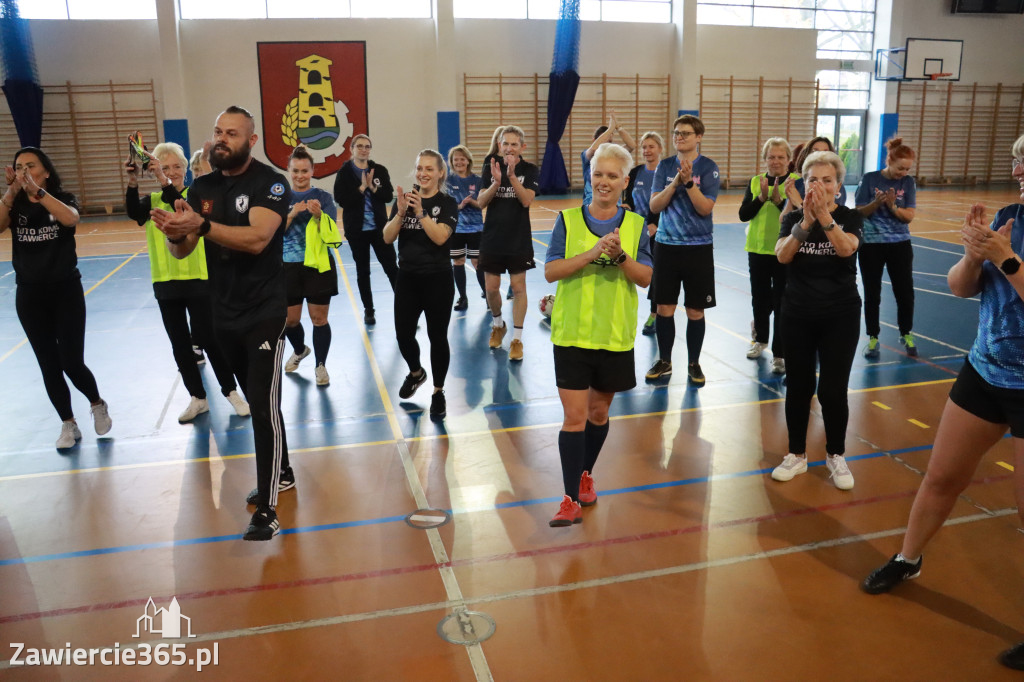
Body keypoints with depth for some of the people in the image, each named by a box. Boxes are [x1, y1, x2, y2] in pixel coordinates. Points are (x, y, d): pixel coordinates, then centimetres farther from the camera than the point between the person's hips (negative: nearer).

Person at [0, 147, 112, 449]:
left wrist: (37, 191, -37)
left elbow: (71, 219, -27)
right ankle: (68, 425, 20)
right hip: (29, 296, 3)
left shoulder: (63, 199, -3)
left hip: (66, 291, -3)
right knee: (49, 366, 6)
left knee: (72, 363, -7)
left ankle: (98, 405, 22)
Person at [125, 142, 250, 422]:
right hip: (165, 282, 4)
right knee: (179, 343, 9)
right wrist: (133, 183, -33)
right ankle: (198, 398, 21)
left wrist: (166, 183, -38)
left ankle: (231, 392, 14)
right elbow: (134, 213, -16)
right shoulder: (152, 201, 6)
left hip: (197, 279, -4)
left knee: (208, 338, -1)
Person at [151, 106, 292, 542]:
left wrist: (200, 224, -37)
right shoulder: (202, 188, 6)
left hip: (264, 312, -6)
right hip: (224, 313, 6)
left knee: (265, 404, -10)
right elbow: (181, 252, 0)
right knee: (255, 400, 17)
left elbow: (257, 238, -27)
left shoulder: (269, 183, -11)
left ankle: (267, 509, -5)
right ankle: (281, 473, 34)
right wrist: (175, 233, -23)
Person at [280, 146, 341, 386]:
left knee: (319, 318, 2)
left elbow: (331, 234, -7)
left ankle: (321, 365, 16)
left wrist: (318, 215, -25)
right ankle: (299, 350, 40)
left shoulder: (323, 197, -2)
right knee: (289, 320, 10)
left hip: (319, 266, -2)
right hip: (289, 267, 2)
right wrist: (292, 214, -17)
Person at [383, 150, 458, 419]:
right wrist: (401, 212, -19)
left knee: (437, 336, 2)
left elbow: (440, 237, -19)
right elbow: (388, 238, -5)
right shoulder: (404, 200, 4)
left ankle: (438, 392, 19)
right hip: (407, 279, 3)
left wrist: (420, 211, -25)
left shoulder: (447, 204, -5)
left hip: (437, 280, -3)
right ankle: (416, 373, 37)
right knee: (403, 335, 5)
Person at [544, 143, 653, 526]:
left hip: (615, 336, 2)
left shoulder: (636, 225, 3)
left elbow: (646, 278, -2)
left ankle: (585, 475, 38)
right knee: (574, 416, -5)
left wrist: (620, 255, -20)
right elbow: (551, 271, -9)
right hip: (572, 333, -2)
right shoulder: (568, 219, -1)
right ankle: (571, 500, 3)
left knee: (599, 412, 15)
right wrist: (593, 253, -21)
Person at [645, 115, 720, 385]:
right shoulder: (665, 166, 4)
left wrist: (688, 181, -24)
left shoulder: (708, 167, -4)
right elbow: (655, 205, -4)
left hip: (698, 247, -2)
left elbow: (705, 208, -14)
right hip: (666, 245, 2)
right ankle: (664, 360, 23)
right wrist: (675, 182, -17)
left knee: (695, 310, 5)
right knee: (664, 308, 7)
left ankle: (693, 363, 20)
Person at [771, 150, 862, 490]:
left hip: (840, 316, -1)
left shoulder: (850, 218, -3)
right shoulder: (793, 218, 0)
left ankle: (836, 456, 20)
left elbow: (846, 249, -23)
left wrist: (824, 216, -34)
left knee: (833, 390, -1)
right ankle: (797, 455, 23)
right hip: (797, 315, 2)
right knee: (798, 386, 8)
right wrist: (805, 221, -30)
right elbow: (783, 255, -18)